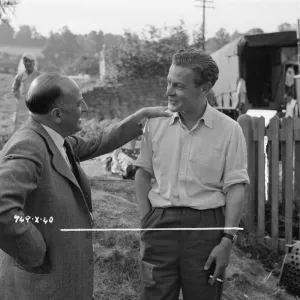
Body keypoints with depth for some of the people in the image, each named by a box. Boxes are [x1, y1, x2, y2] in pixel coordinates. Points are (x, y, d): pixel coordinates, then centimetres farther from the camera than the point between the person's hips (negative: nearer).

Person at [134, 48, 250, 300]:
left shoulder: (229, 130, -5)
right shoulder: (155, 123, 3)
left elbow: (235, 188, -5)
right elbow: (143, 173, 12)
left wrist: (227, 240, -9)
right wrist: (146, 221, 3)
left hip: (206, 224, -2)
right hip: (161, 223, 2)